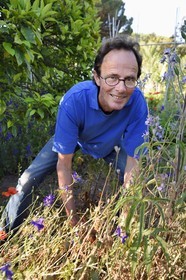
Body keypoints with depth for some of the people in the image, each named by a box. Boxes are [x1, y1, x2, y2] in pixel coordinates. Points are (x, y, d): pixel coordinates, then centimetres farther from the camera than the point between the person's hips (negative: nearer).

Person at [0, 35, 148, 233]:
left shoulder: (137, 102, -37)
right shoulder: (73, 101, -41)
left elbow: (133, 162, -28)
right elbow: (63, 165, -32)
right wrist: (74, 223, -29)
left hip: (111, 143, 2)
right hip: (73, 138, -1)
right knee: (27, 181, -10)